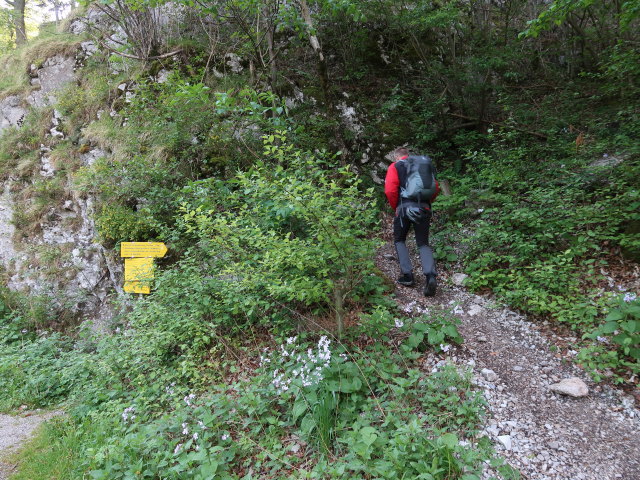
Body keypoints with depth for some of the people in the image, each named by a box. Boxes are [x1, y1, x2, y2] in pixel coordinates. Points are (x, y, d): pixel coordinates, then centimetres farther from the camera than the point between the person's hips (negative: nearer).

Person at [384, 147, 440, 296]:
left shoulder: (395, 167, 6)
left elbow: (390, 190, -8)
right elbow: (436, 188, 12)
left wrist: (395, 207, 6)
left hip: (405, 208, -3)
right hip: (424, 209, 3)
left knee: (399, 241, 17)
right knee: (423, 244, 9)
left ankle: (407, 275, 8)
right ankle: (430, 275, -13)